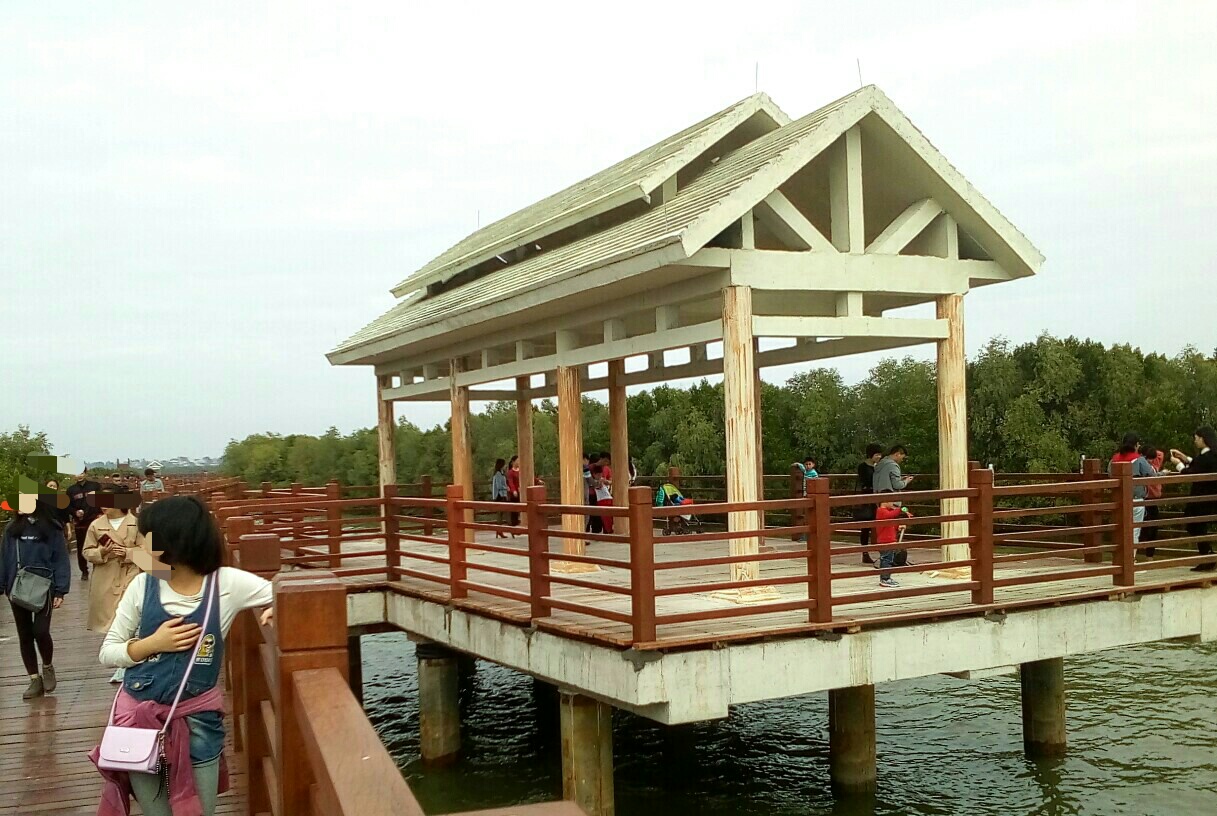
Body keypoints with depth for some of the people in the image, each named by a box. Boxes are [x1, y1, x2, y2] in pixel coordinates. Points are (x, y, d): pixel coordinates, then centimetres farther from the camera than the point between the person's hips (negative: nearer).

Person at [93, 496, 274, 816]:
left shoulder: (227, 583, -9)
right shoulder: (142, 585, -5)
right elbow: (107, 653, 1)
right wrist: (153, 643, -15)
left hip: (197, 719, -1)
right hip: (139, 716, 1)